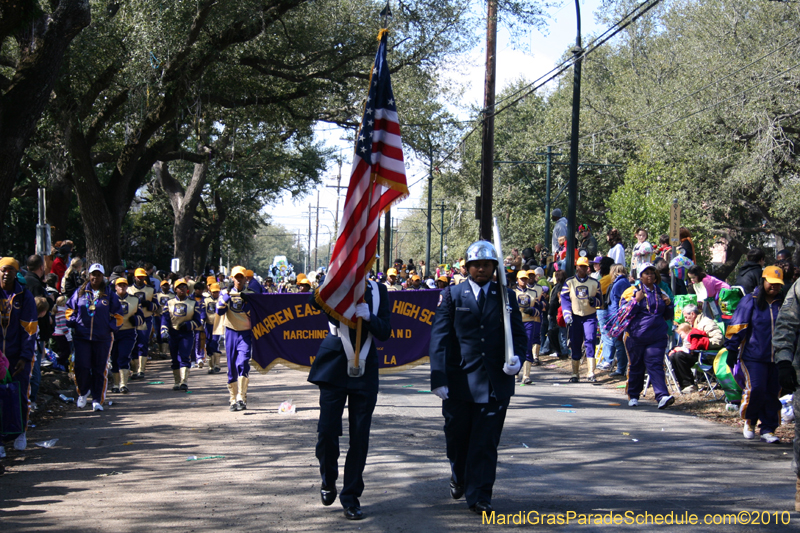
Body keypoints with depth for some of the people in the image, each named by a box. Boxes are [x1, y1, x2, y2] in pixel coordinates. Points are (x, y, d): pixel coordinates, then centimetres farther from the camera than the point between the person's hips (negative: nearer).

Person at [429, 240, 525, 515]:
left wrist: (515, 357, -13)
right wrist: (438, 377, -12)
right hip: (459, 380, 0)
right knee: (457, 437, 13)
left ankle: (479, 496, 7)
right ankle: (459, 478, 40)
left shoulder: (506, 296, 7)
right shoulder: (452, 296, 3)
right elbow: (439, 338, -3)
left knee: (486, 442, -1)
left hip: (495, 382, 0)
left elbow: (518, 333, 9)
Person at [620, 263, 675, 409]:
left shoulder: (660, 293, 14)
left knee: (655, 364, -11)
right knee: (636, 366, 8)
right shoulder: (632, 291, 4)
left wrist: (668, 304, 1)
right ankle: (633, 396, 22)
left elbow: (668, 315, 20)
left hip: (657, 337, 1)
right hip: (636, 335, -1)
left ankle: (662, 396, -22)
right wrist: (637, 300, -16)